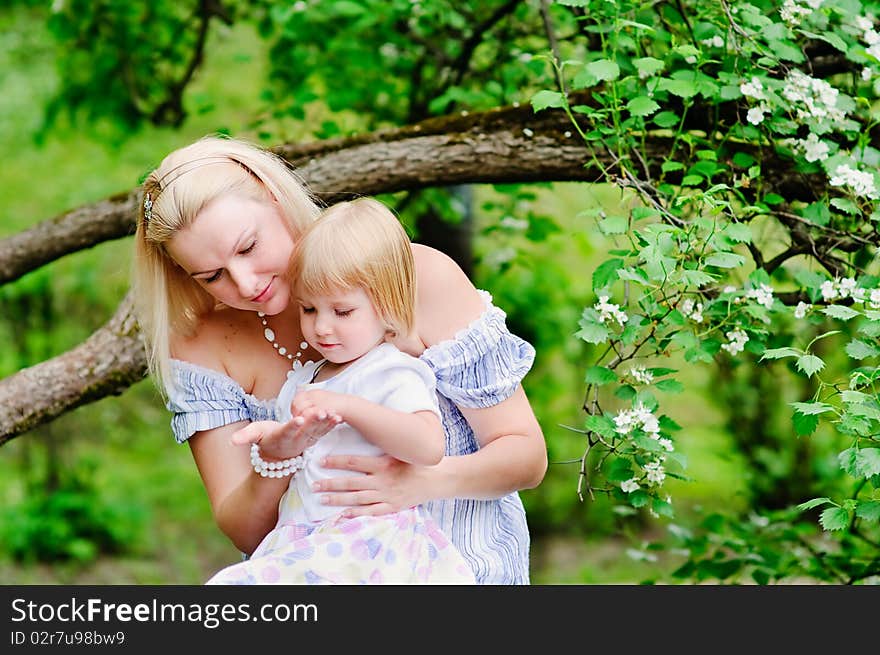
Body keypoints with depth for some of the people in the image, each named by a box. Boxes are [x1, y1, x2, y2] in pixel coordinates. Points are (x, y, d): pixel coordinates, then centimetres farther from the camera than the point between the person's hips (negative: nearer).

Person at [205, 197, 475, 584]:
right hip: (302, 542, 7)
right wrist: (273, 438, 6)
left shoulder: (393, 375, -2)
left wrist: (345, 406, -24)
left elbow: (429, 447, -20)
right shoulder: (302, 381, 22)